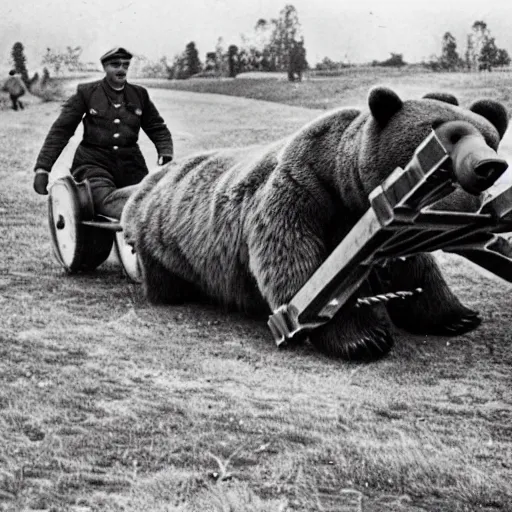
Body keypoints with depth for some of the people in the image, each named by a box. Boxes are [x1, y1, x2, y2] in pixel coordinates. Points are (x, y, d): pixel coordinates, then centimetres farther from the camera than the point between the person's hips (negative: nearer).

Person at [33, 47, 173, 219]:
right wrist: (42, 169, -4)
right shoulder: (86, 92, 5)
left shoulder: (139, 94, 14)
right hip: (93, 163, -2)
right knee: (106, 201, -32)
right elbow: (60, 130, 4)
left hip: (130, 163, 3)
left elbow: (158, 129, 21)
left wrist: (166, 155, 0)